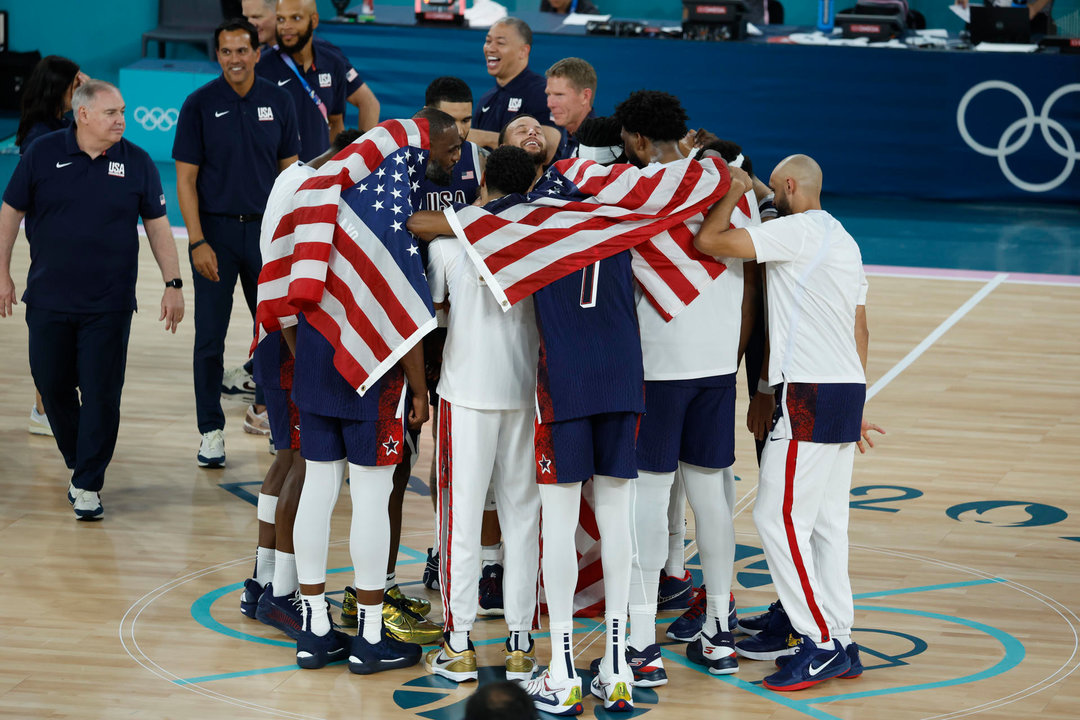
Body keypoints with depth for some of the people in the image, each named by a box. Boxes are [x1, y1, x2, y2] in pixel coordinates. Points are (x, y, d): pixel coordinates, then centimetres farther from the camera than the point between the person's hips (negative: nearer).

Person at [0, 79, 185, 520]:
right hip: (48, 301, 1)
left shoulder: (137, 163, 0)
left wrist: (173, 284, 2)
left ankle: (88, 485, 4)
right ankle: (79, 464, 30)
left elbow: (157, 225, 6)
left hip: (108, 306, -1)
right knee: (52, 387, 9)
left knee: (101, 394, -4)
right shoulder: (43, 154, -2)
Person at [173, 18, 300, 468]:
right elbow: (186, 179, -4)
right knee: (210, 336, 2)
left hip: (265, 228, 2)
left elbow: (289, 170, 9)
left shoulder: (277, 102, 3)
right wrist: (197, 241, -11)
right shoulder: (200, 105, -4)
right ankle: (211, 431, 10)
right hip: (215, 229, -2)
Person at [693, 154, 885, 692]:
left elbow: (708, 241, -17)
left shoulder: (798, 230, -10)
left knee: (778, 518, -7)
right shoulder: (843, 239, 20)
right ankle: (839, 646, 12)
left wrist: (734, 192, 0)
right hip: (846, 390, 9)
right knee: (826, 522, 11)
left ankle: (821, 643, -8)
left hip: (809, 395, -9)